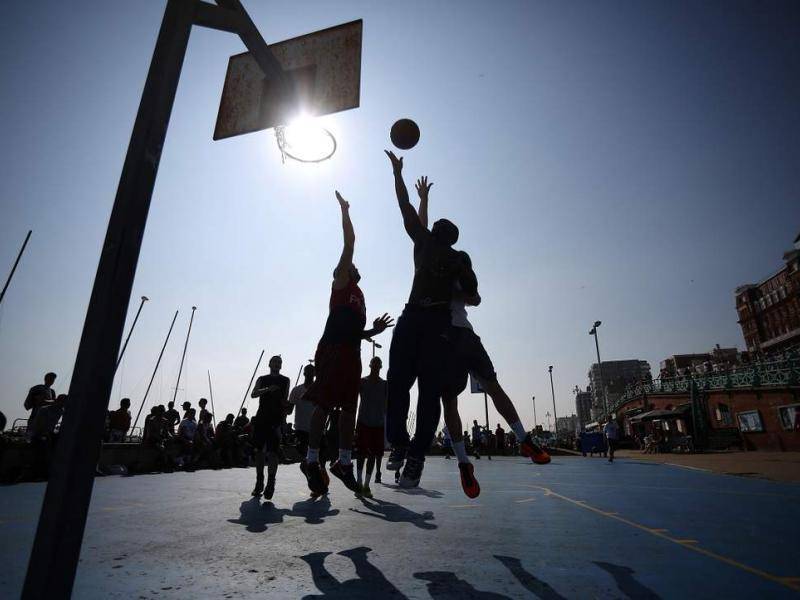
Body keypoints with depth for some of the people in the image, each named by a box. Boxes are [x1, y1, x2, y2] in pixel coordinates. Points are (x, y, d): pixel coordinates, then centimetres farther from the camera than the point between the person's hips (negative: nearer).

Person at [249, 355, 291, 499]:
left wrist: (283, 417, 1)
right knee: (259, 451, 4)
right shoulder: (262, 379, 14)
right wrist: (268, 389, -19)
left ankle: (270, 483, -8)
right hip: (261, 417, 2)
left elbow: (285, 401, 13)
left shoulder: (285, 381, 13)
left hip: (276, 419, -2)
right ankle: (259, 482, 15)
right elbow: (253, 394, -3)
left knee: (272, 452, -10)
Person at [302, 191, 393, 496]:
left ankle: (344, 462, 12)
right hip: (333, 349, -8)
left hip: (351, 351, 8)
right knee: (325, 403, -10)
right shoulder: (340, 282, 8)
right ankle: (311, 460, -2)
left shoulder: (358, 295, 29)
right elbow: (350, 243, 0)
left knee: (349, 407, 6)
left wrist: (374, 330, 17)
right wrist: (345, 210, 4)